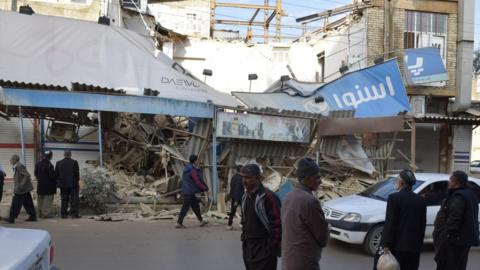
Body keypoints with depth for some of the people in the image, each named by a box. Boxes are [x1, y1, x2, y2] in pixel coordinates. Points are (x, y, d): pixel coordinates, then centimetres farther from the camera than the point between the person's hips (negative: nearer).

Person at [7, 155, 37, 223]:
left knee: (15, 204, -3)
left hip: (21, 189, -10)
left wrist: (21, 185, -24)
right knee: (28, 203, 11)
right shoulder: (16, 167, 13)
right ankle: (33, 217, 15)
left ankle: (11, 218, 3)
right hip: (25, 189, 10)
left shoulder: (19, 167, -18)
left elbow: (27, 175, -25)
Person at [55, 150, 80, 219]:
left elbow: (56, 174, 8)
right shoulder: (74, 162, -6)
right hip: (73, 184, -4)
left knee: (64, 200, 9)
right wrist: (77, 182, 2)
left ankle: (64, 214, 10)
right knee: (74, 199, 0)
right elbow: (77, 174, -7)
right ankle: (74, 214, -4)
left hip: (63, 185, 4)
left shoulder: (58, 163, 6)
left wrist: (58, 182, 17)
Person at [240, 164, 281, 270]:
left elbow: (277, 224, -18)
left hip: (264, 248, -8)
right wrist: (244, 240, 16)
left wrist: (274, 248, -17)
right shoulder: (245, 197, 9)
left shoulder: (268, 196, -17)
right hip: (248, 247, 8)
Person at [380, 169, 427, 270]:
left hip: (397, 246, -5)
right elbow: (423, 224, 11)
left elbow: (389, 223, -12)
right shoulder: (420, 200, 7)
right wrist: (419, 244, 19)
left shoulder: (394, 198, -10)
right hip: (414, 247, 5)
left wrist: (386, 245, -10)